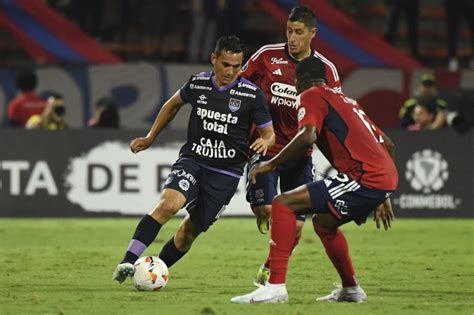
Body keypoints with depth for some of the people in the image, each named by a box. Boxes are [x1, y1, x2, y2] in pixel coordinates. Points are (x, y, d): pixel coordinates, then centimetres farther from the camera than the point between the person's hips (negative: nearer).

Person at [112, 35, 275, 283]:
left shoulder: (251, 95, -6)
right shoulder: (197, 84, 0)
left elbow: (269, 133, 2)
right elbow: (173, 104, 22)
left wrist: (265, 142, -23)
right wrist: (150, 138, 22)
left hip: (226, 173, 0)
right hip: (192, 160, 0)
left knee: (191, 230, 5)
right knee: (169, 204, -27)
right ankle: (128, 263, -31)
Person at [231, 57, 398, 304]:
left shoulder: (311, 96, 3)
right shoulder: (347, 101, 29)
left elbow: (307, 136, -17)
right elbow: (387, 145, 31)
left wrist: (272, 163, -6)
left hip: (365, 177, -9)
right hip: (387, 176, 9)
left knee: (283, 204, -9)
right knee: (323, 222, 31)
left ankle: (275, 287, -18)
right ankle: (351, 290, 39)